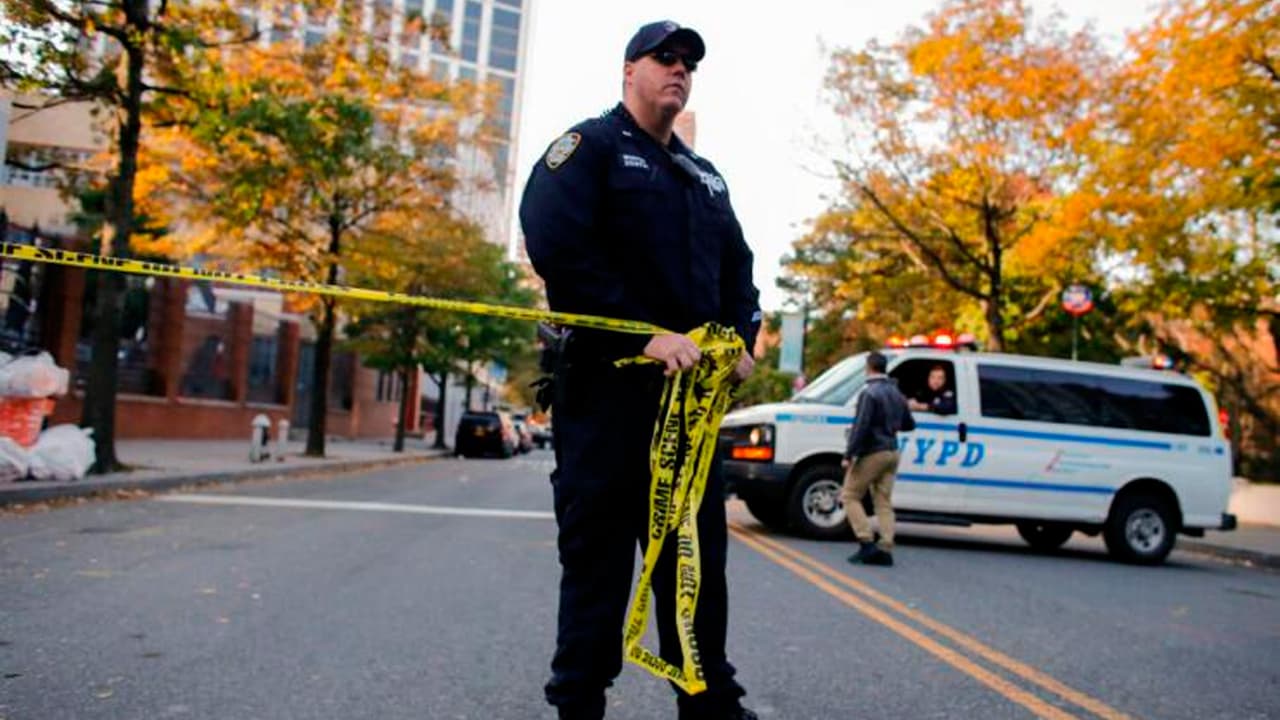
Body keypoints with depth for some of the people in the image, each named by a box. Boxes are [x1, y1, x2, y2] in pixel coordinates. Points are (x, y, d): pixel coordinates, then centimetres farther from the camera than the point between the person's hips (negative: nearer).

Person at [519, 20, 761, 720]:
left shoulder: (705, 176, 23)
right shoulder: (588, 146, 1)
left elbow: (737, 266, 23)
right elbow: (557, 246, -14)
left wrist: (741, 337, 2)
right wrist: (647, 334, -20)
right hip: (608, 381, -6)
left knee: (698, 550, 11)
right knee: (598, 553, -1)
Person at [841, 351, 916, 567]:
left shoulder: (870, 393, -13)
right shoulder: (896, 393, 12)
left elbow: (861, 427, -20)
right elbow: (909, 424, 20)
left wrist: (848, 455, -17)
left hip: (872, 453, -8)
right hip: (892, 453, 8)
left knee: (850, 496, 1)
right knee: (883, 502, 8)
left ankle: (867, 543, -8)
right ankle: (885, 549, 2)